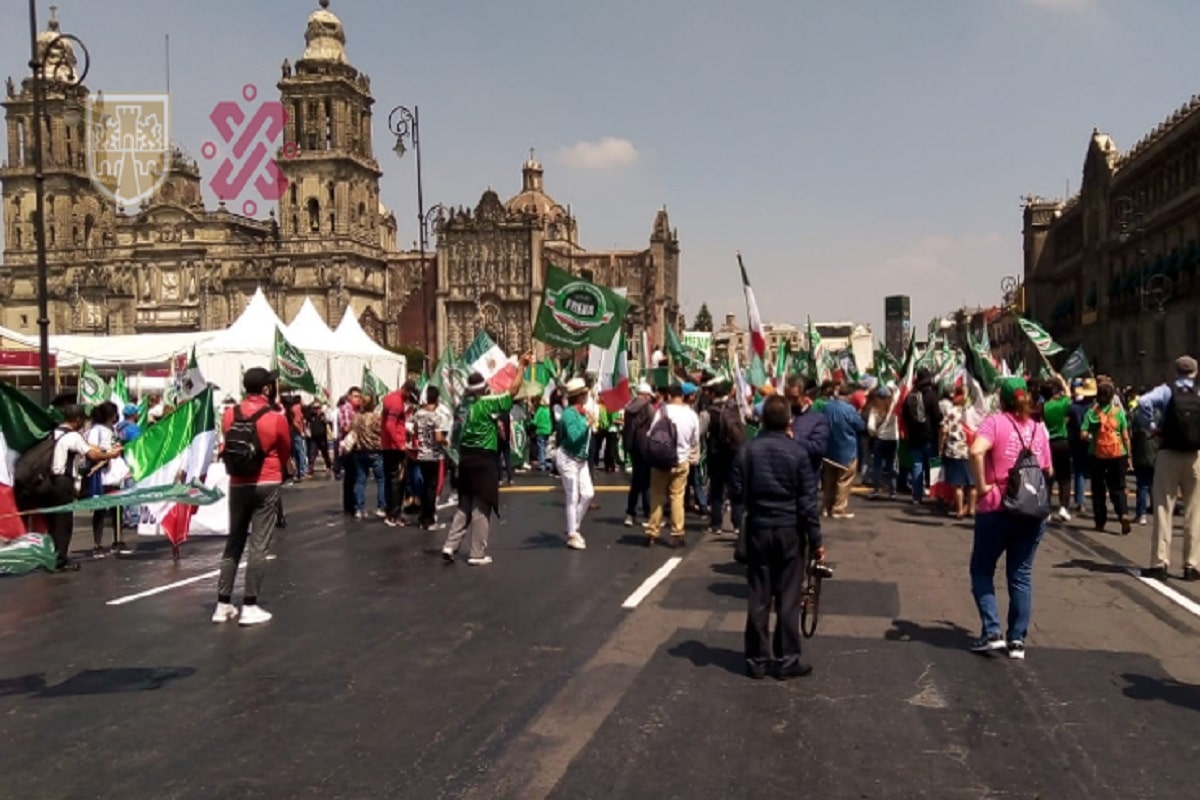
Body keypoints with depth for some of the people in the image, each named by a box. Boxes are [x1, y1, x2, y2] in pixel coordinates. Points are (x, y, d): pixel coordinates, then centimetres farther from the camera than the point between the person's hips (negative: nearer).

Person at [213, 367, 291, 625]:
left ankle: (223, 604, 14)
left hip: (238, 484, 4)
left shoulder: (229, 415, 1)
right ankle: (250, 606, -2)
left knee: (233, 543, 13)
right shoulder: (277, 419, -10)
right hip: (266, 485, -4)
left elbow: (228, 447, 13)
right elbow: (285, 454, 4)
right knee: (259, 546, -1)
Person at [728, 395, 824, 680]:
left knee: (758, 597, 7)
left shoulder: (748, 450, -4)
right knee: (789, 598, 5)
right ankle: (788, 660, 9)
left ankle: (757, 660, 13)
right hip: (790, 530, -2)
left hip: (758, 528, 2)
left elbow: (736, 492, -2)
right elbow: (808, 501, -8)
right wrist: (816, 540, -2)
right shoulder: (797, 453, -8)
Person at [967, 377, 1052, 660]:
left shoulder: (995, 422, -6)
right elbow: (1048, 471, 11)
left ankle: (992, 632, 0)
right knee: (1021, 575, 11)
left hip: (997, 508, -4)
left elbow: (976, 451, -24)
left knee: (982, 570, 11)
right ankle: (1017, 640, 10)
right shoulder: (1039, 428, 7)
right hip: (1033, 511, 4)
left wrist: (982, 485, -15)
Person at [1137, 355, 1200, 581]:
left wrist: (1152, 425, -9)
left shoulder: (1166, 390, -3)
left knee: (1163, 509, 4)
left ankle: (1160, 564, 2)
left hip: (1169, 454, -1)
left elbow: (1143, 402, -22)